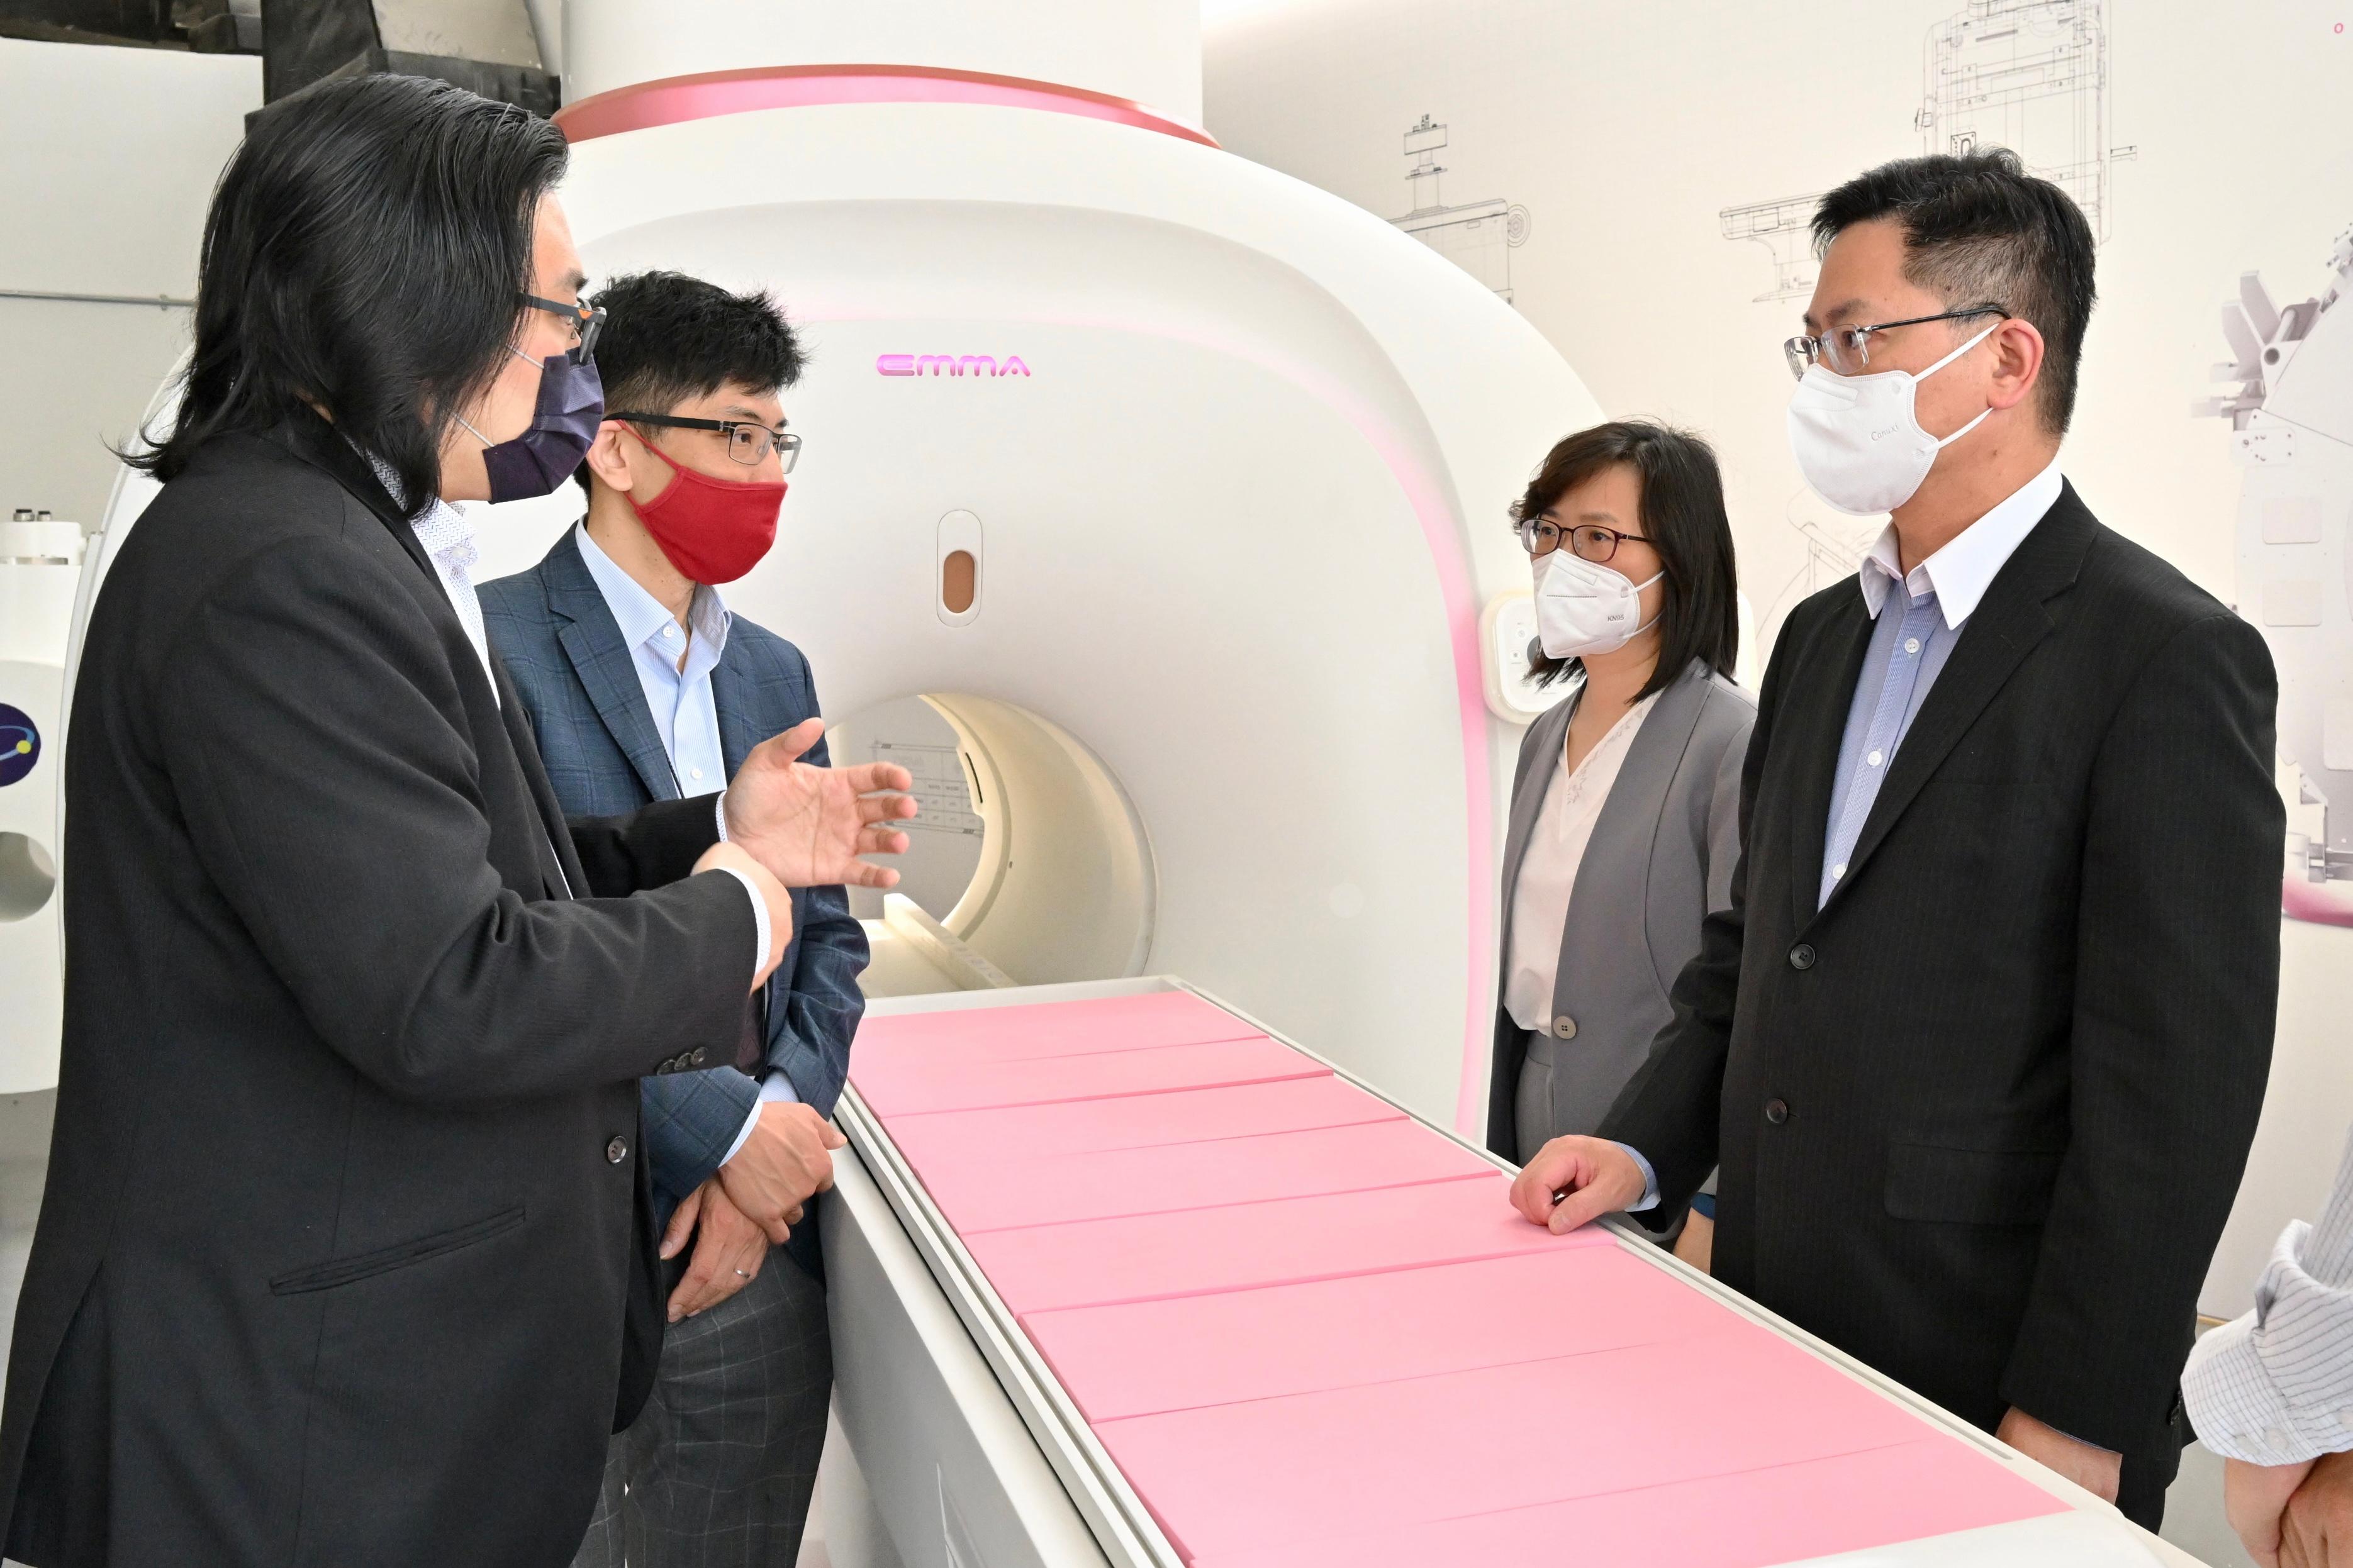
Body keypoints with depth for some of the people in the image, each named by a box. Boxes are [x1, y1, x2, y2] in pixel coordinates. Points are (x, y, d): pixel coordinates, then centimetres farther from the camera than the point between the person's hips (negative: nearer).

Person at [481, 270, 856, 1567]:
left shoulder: (774, 673, 12)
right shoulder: (490, 643, -10)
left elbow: (828, 938, 11)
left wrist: (777, 1144, -4)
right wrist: (726, 1127, -14)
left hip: (757, 1260, 6)